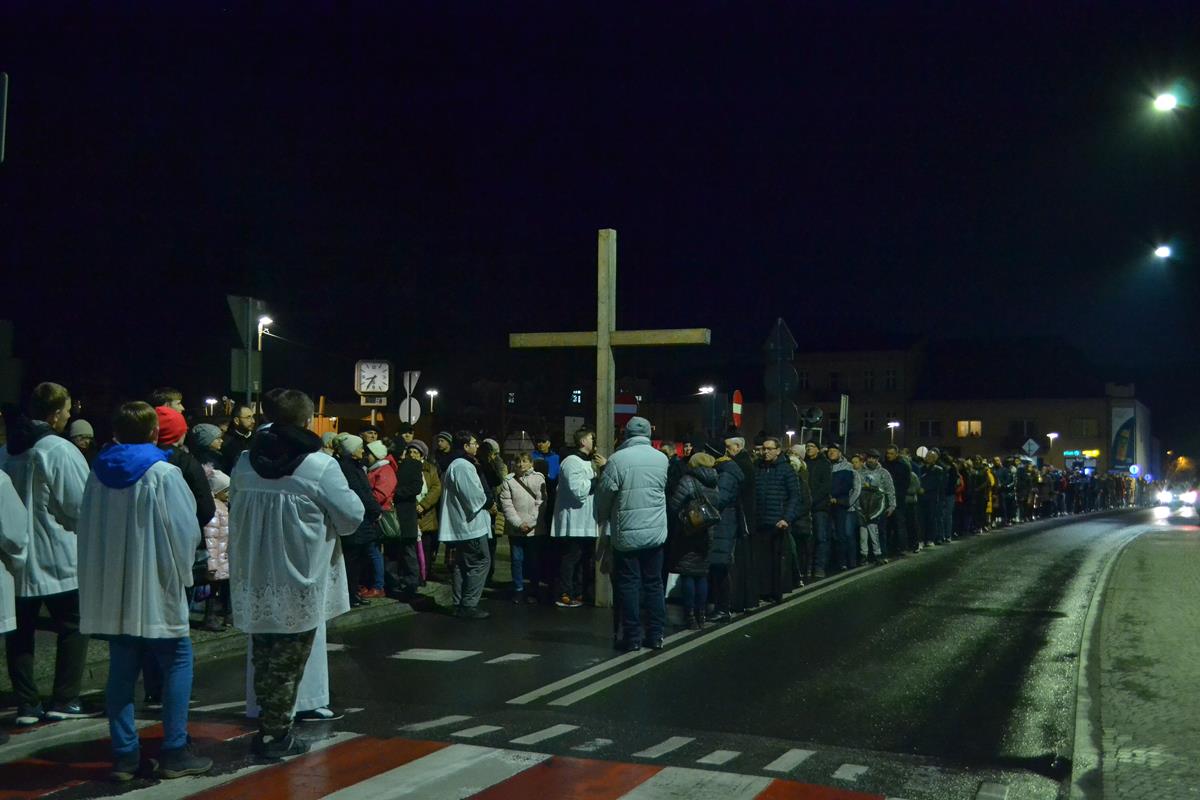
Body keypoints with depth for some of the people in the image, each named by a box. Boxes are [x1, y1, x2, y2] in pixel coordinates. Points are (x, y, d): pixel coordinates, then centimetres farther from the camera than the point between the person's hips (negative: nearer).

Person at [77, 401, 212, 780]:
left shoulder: (99, 473, 3)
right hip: (155, 589, -5)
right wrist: (181, 570, 5)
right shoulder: (164, 474, -12)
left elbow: (86, 529, 9)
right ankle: (174, 752, 5)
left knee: (122, 670, 10)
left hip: (112, 591, 5)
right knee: (177, 663, 6)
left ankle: (124, 755, 13)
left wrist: (107, 568, 17)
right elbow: (186, 532, -12)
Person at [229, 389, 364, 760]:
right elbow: (352, 516, -10)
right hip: (299, 586, -5)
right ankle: (274, 735, 12)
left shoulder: (245, 464, 1)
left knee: (264, 659, 18)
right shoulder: (320, 466, -17)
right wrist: (322, 516, 9)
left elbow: (235, 514, 14)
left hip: (255, 582, 5)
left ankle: (272, 726, 26)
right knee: (289, 663, 7)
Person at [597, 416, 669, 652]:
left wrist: (602, 518, 13)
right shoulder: (662, 459, 0)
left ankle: (633, 637, 7)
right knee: (654, 583, 12)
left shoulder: (618, 459, -11)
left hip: (626, 533, -3)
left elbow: (604, 494, -5)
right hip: (656, 532, 3)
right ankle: (655, 635, 15)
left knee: (629, 584, 5)